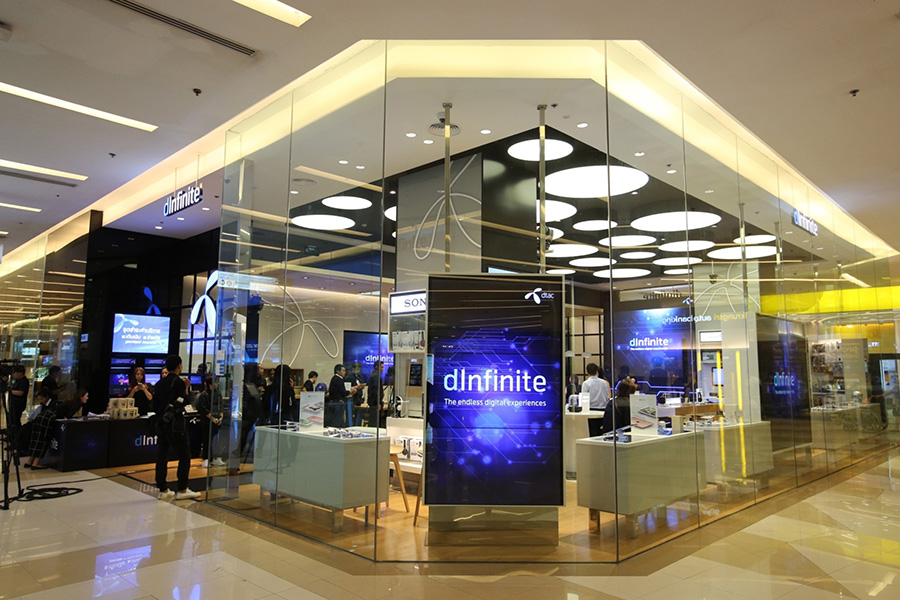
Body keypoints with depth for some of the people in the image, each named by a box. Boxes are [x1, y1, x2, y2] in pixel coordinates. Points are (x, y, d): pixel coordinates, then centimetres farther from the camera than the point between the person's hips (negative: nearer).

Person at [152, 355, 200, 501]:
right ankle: (182, 490, 0)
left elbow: (155, 404, 13)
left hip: (161, 423, 8)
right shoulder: (178, 382, -11)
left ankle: (163, 490, 14)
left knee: (161, 456, 9)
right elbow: (184, 402, -14)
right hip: (175, 423, -8)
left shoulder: (161, 383, 10)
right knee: (184, 456, 0)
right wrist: (186, 389, -1)